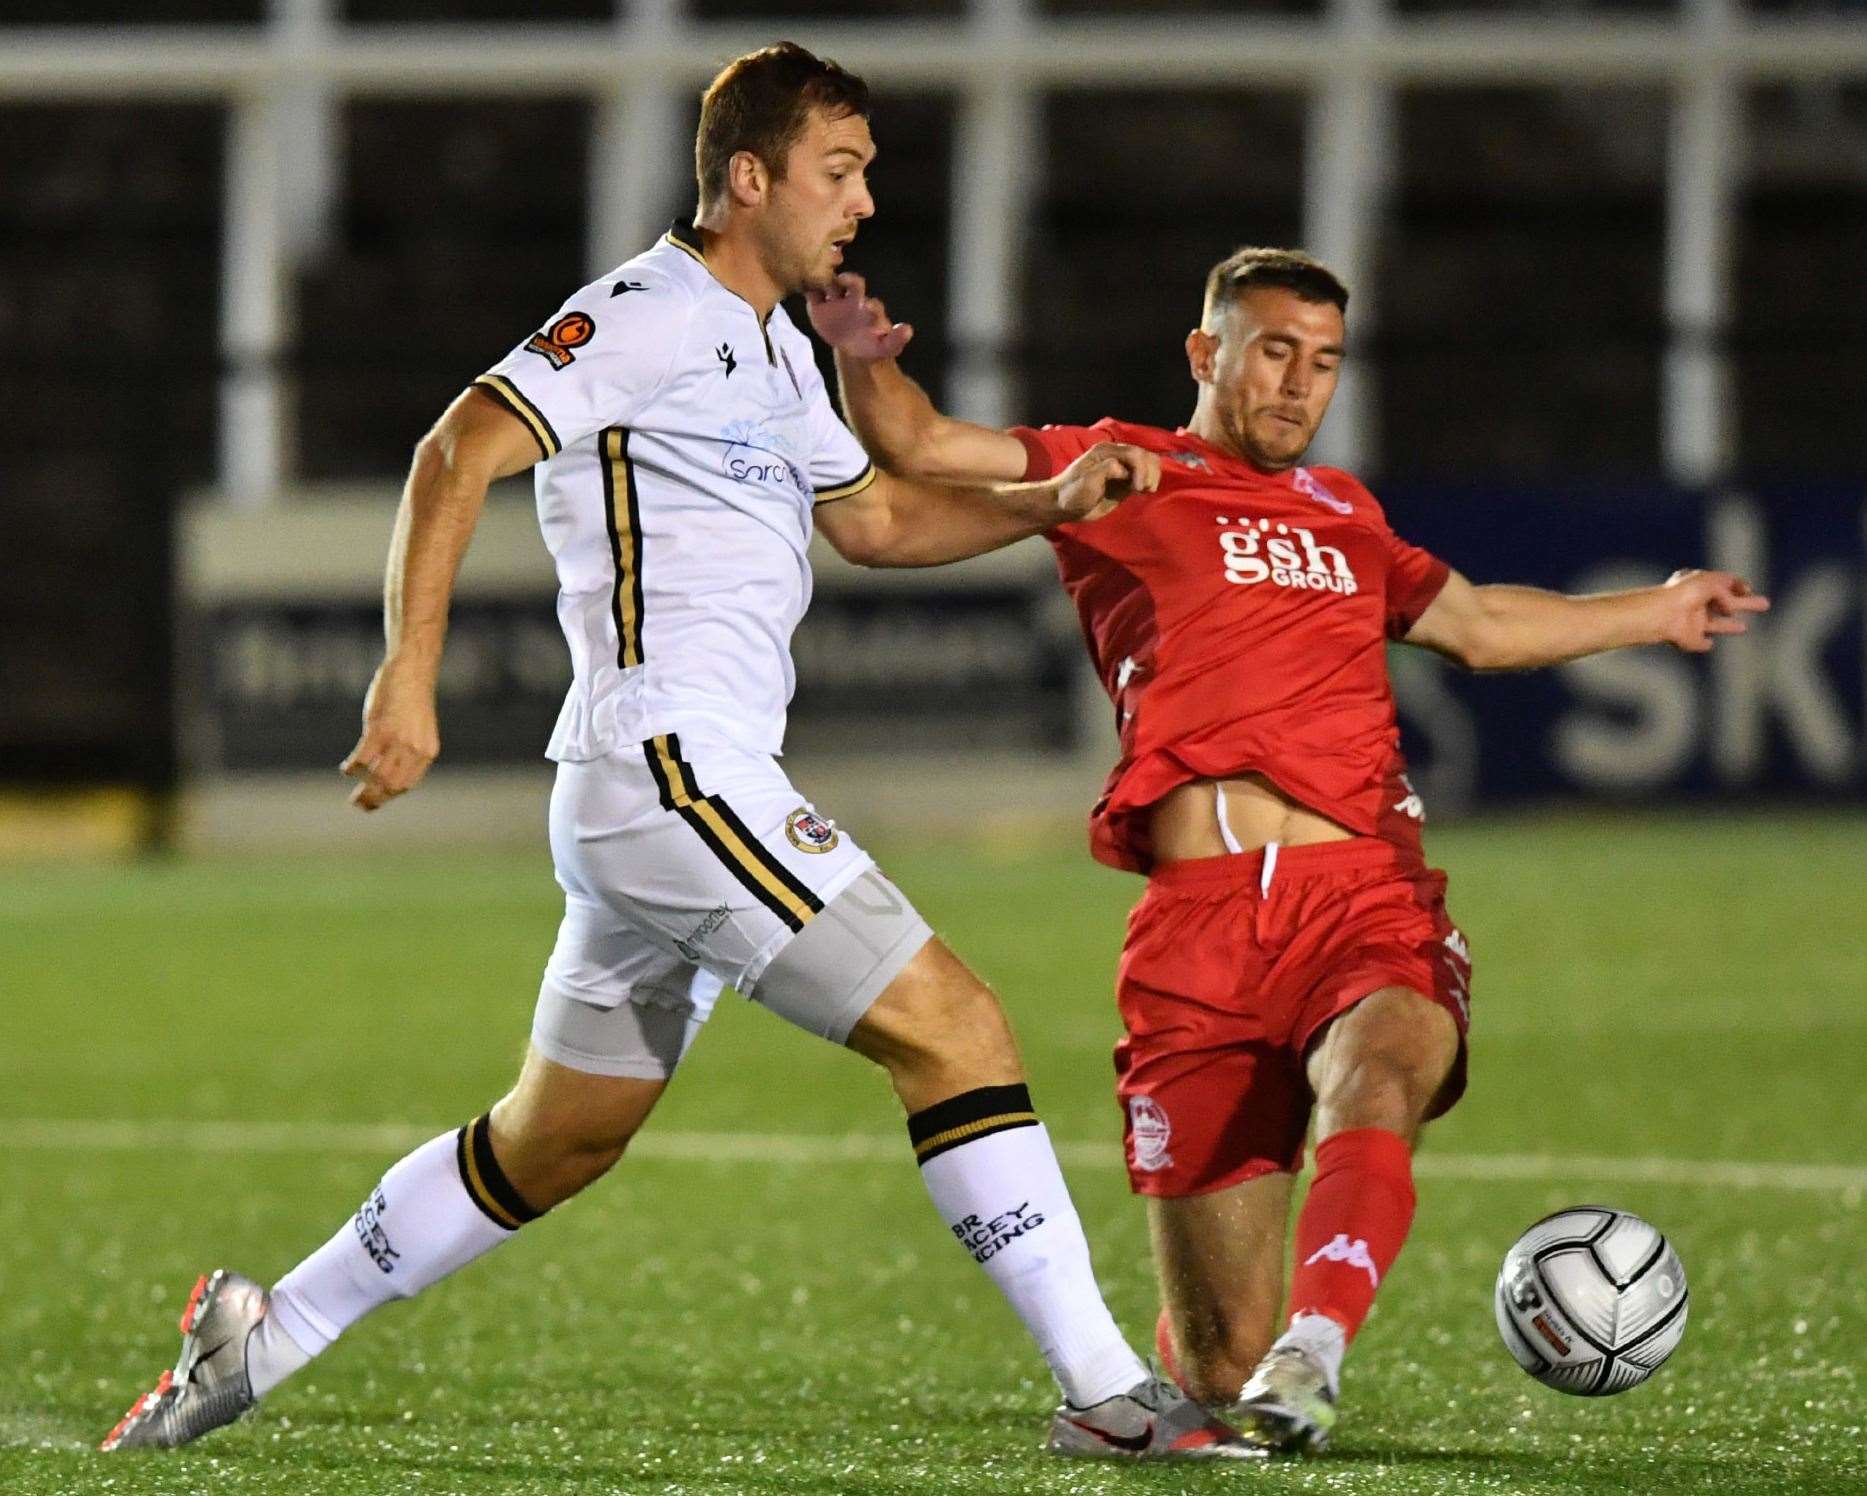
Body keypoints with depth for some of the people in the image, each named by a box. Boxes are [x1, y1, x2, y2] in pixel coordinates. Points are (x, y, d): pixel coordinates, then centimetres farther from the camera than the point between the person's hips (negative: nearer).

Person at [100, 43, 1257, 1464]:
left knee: (552, 1145, 17)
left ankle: (263, 1336, 25)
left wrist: (1048, 502, 18)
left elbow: (875, 516, 33)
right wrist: (409, 679, -24)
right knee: (952, 1027, -13)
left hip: (694, 787, 11)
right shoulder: (647, 317, -9)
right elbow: (460, 454, -16)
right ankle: (1110, 1394, -14)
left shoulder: (775, 351, 22)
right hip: (671, 759, -11)